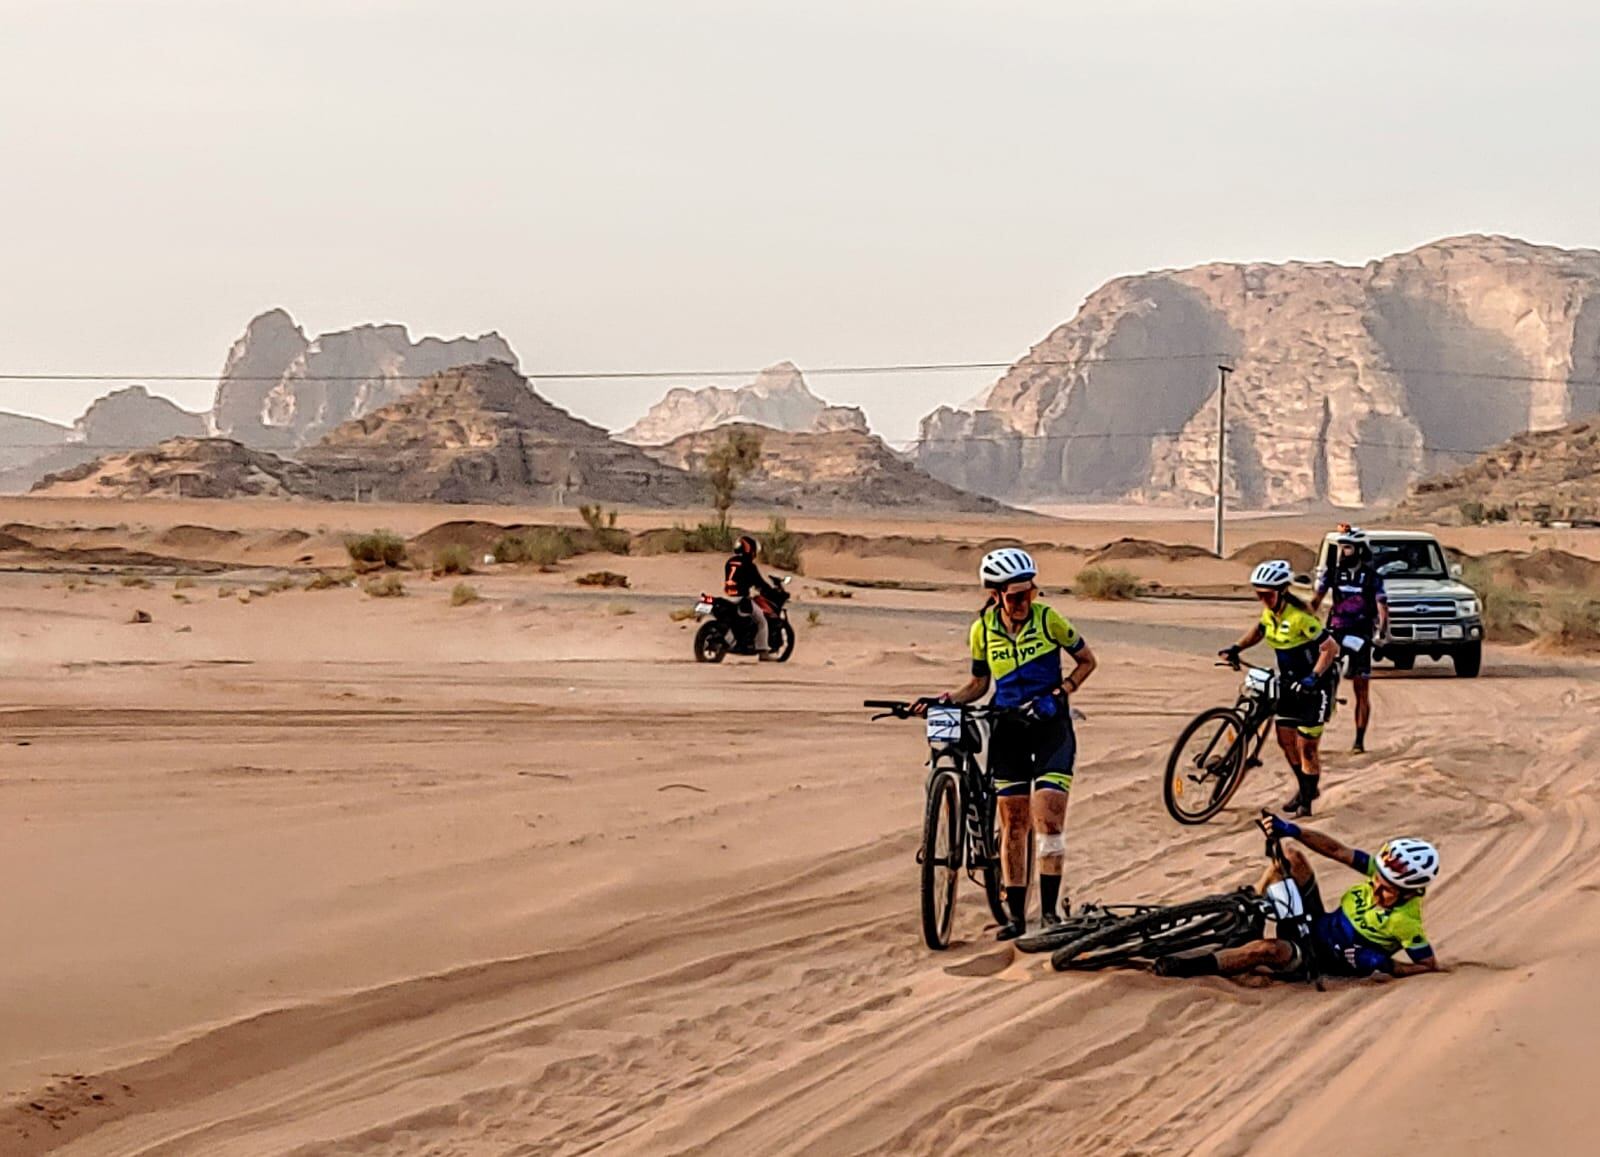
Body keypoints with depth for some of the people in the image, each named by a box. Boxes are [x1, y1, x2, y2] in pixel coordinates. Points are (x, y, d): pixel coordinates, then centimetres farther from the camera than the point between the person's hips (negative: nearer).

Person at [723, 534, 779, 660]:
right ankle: (763, 652, -2)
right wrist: (772, 591, 8)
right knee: (761, 621, 3)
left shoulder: (729, 562, 13)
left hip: (728, 597, 7)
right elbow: (759, 582, -8)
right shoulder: (748, 565, -10)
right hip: (742, 599, -7)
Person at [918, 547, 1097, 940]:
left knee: (1048, 819, -13)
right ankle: (1016, 914, 12)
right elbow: (978, 685, 10)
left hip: (1050, 724, -3)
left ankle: (1050, 909, -3)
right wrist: (948, 699, -8)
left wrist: (1060, 692, -14)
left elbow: (1087, 661, 1)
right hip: (1008, 727, 3)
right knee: (1013, 823, 5)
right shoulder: (982, 631, -3)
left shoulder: (1048, 620, -11)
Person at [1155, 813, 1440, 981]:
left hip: (1323, 960, -8)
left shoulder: (1405, 922, -26)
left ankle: (1190, 967, -26)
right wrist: (1291, 830, -18)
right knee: (1291, 858, -6)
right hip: (1318, 925, 8)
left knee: (1266, 950, -36)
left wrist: (1384, 964, -31)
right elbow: (1337, 850, -8)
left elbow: (1430, 965, -22)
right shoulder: (1386, 873, -9)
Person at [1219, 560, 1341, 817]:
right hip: (1289, 680, 8)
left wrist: (1313, 677, -34)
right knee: (1286, 739, 10)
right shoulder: (1270, 611, -3)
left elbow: (1330, 648, -25)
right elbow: (1259, 630, 20)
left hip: (1314, 683, -8)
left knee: (1306, 745, -5)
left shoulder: (1300, 616, -27)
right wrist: (1237, 648, 5)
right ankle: (1305, 788, 30)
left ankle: (1307, 798, 10)